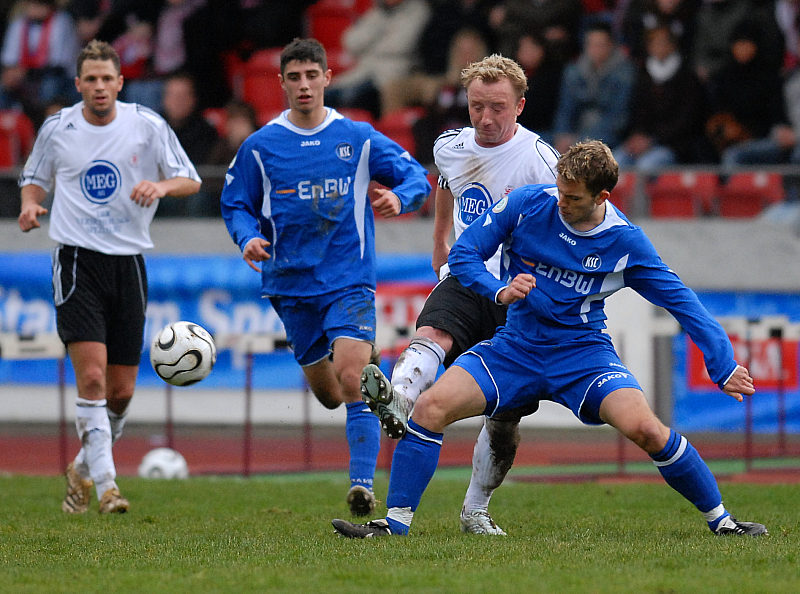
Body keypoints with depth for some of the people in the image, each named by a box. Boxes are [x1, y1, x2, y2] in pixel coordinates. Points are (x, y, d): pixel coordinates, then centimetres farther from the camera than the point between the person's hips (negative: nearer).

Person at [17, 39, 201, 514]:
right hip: (77, 261, -2)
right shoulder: (57, 129, 2)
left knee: (121, 391, 4)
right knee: (92, 374, -18)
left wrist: (161, 185, -17)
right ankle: (106, 484, -17)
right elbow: (35, 179, 18)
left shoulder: (147, 126, 1)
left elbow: (191, 181, 5)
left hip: (129, 262, 2)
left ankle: (83, 469, 29)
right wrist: (31, 205, -5)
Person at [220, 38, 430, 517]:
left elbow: (418, 179, 6)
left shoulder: (359, 138, 1)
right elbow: (236, 204, 10)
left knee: (352, 380, -21)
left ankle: (363, 486, -22)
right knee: (327, 394, 10)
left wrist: (399, 197, -17)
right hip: (292, 284, 2)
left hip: (350, 279, -2)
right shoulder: (261, 146, 2)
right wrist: (248, 237, -11)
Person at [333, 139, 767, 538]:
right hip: (516, 348, 2)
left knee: (645, 428, -26)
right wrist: (500, 291, -22)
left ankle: (719, 519, -6)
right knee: (431, 407, -19)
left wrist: (725, 366, -11)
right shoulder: (527, 204, -8)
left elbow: (682, 303, -4)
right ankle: (396, 522, -6)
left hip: (583, 354, -2)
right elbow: (462, 254, -3)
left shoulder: (626, 243, -10)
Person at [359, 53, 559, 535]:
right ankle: (395, 402, -63)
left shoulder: (540, 161, -11)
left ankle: (476, 509, 20)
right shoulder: (451, 147, 6)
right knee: (432, 335, -32)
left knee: (506, 416, 0)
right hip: (463, 280, 3)